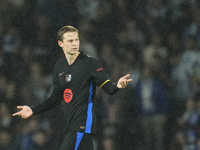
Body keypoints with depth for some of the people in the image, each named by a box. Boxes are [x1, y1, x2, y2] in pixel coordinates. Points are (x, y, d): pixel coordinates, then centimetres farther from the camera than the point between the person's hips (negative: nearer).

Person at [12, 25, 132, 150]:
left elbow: (108, 87, -10)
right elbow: (56, 98, 21)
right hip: (70, 126, 7)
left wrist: (117, 85, -32)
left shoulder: (89, 63, -5)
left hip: (82, 127, -7)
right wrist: (33, 110, 15)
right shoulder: (59, 67, 15)